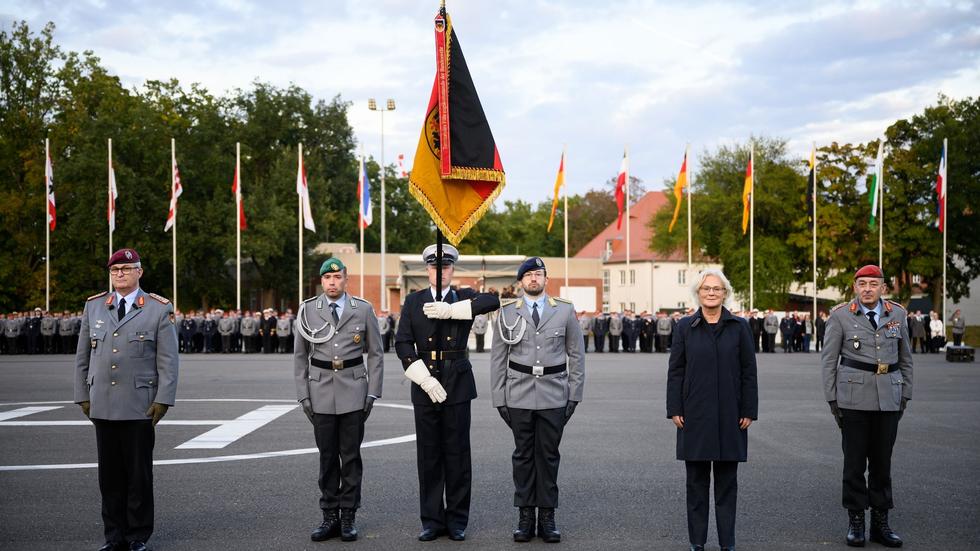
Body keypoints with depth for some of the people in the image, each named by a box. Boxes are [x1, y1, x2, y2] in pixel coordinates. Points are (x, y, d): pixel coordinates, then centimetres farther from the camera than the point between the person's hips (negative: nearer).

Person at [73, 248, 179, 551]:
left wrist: (163, 400, -8)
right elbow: (82, 356, 14)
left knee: (139, 474, 3)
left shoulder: (159, 309, 0)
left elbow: (168, 360, -2)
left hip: (140, 408, -3)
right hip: (102, 406, 3)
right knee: (110, 474, 7)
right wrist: (82, 395, 9)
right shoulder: (93, 306, 11)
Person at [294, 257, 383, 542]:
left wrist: (373, 392, -1)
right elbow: (300, 356, 7)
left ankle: (348, 517, 11)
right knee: (327, 456, 6)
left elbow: (376, 354, 6)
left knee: (351, 456, 2)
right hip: (321, 392, 1)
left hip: (353, 392, -1)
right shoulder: (307, 310, 4)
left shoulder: (363, 309, 2)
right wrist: (303, 395, 1)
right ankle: (330, 516, 14)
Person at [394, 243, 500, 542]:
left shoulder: (464, 297, 5)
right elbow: (402, 343, -2)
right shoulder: (413, 302, 7)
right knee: (428, 454, 5)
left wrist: (450, 310, -21)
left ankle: (457, 520, 12)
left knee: (457, 452, 2)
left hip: (458, 384, -1)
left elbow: (493, 301, -16)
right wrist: (425, 379, -13)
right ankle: (432, 519, 14)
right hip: (424, 384, 1)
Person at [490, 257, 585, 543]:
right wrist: (499, 397, 1)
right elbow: (498, 358, 5)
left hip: (554, 395, 0)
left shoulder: (565, 310, 4)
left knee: (549, 455, 4)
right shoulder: (507, 312, 4)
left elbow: (576, 355, 6)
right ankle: (525, 517, 12)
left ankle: (547, 516, 12)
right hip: (519, 395, 0)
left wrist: (575, 394, 0)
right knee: (523, 454, 5)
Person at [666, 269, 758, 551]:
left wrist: (749, 411, -1)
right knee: (696, 481, 6)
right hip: (695, 416, 0)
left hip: (729, 417, 0)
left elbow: (748, 372, 3)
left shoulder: (739, 327, 3)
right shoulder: (685, 327, 3)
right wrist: (674, 410, -2)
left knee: (727, 482, 6)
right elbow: (675, 371, 4)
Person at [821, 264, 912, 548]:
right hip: (854, 397, -2)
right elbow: (829, 359, 1)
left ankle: (880, 522, 15)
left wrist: (905, 395, 9)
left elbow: (905, 358, 14)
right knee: (854, 461, 2)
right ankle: (855, 521, 11)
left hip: (889, 399, 3)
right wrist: (832, 399, -2)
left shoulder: (897, 314, 7)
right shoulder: (840, 315, -1)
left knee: (882, 461, 7)